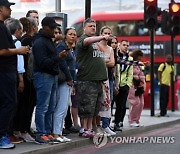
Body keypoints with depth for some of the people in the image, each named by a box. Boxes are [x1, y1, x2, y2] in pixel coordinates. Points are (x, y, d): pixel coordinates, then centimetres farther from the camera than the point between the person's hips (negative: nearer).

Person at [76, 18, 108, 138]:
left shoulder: (97, 41, 23)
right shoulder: (83, 39, -4)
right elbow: (87, 41, -29)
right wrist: (102, 37, -41)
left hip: (98, 78, 8)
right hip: (87, 79, -8)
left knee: (95, 107, 10)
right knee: (86, 106, -7)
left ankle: (90, 128, 15)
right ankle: (84, 129, -2)